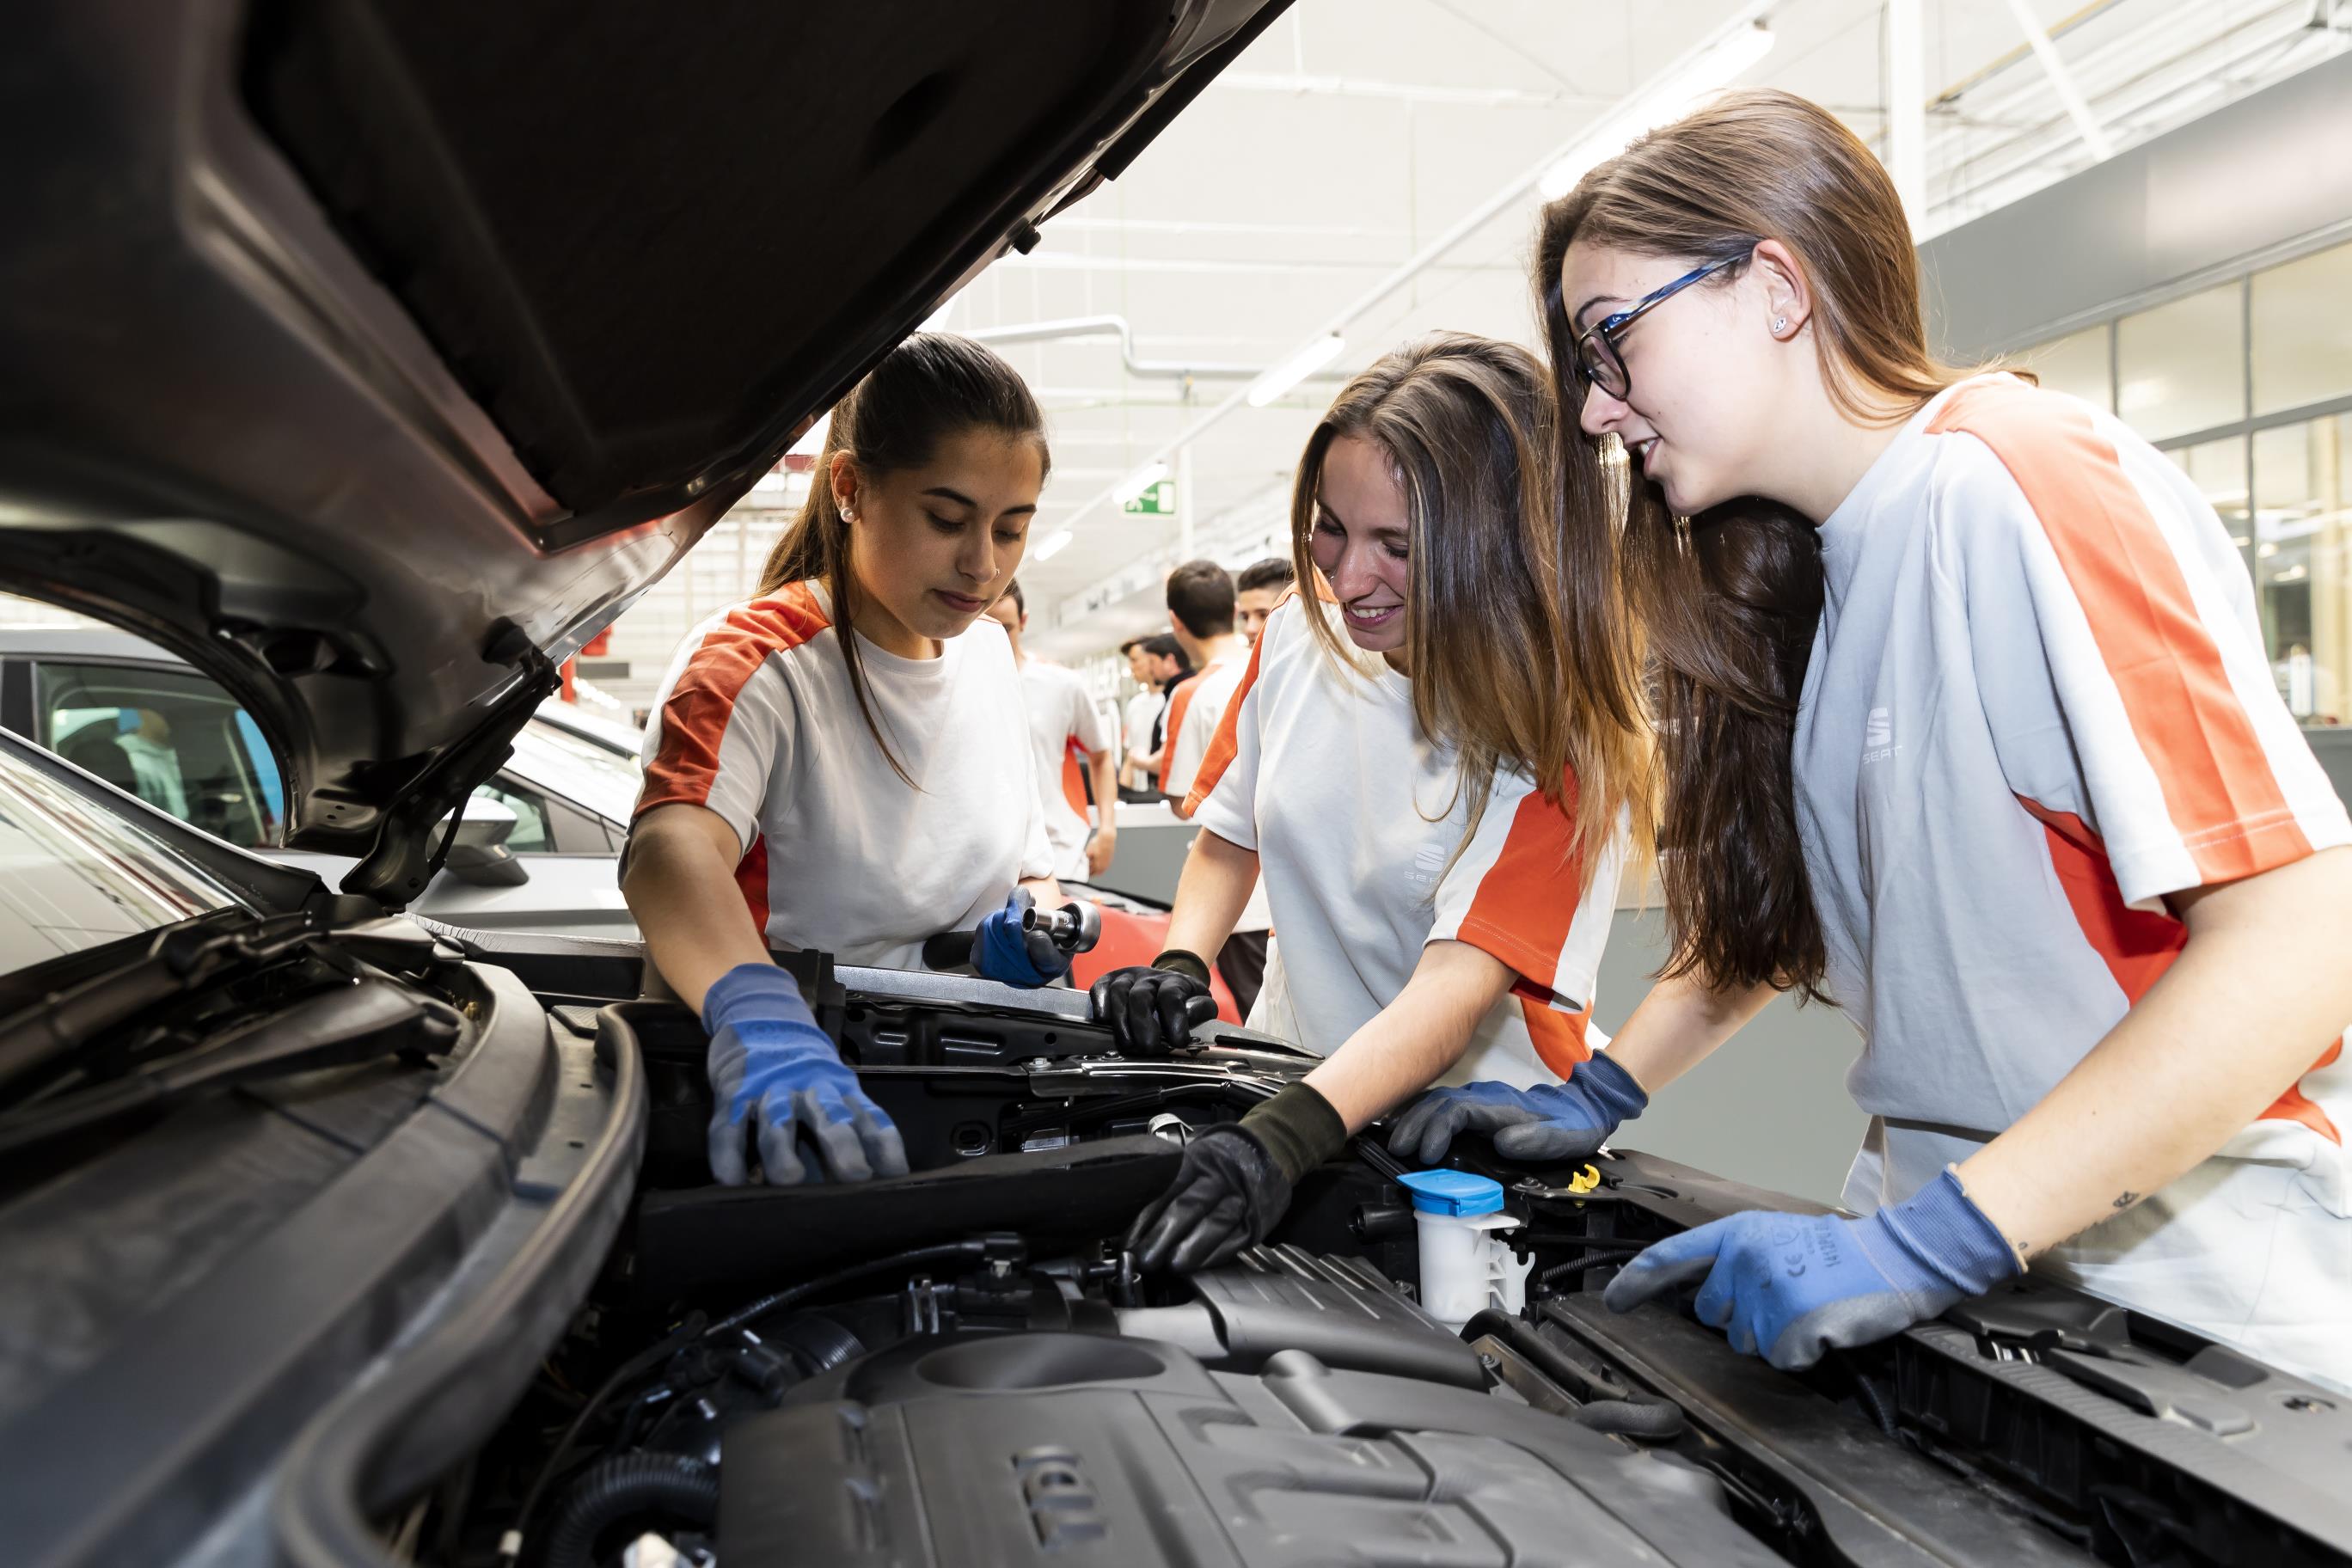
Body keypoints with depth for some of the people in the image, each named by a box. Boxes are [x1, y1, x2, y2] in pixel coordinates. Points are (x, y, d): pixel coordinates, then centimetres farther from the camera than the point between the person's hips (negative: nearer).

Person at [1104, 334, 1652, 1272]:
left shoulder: (1553, 736, -17)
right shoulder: (1296, 639, 0)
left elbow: (1459, 982, -27)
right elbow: (1230, 833, 12)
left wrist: (1286, 1140, -39)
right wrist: (1179, 966, -7)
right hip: (1289, 1086, 4)